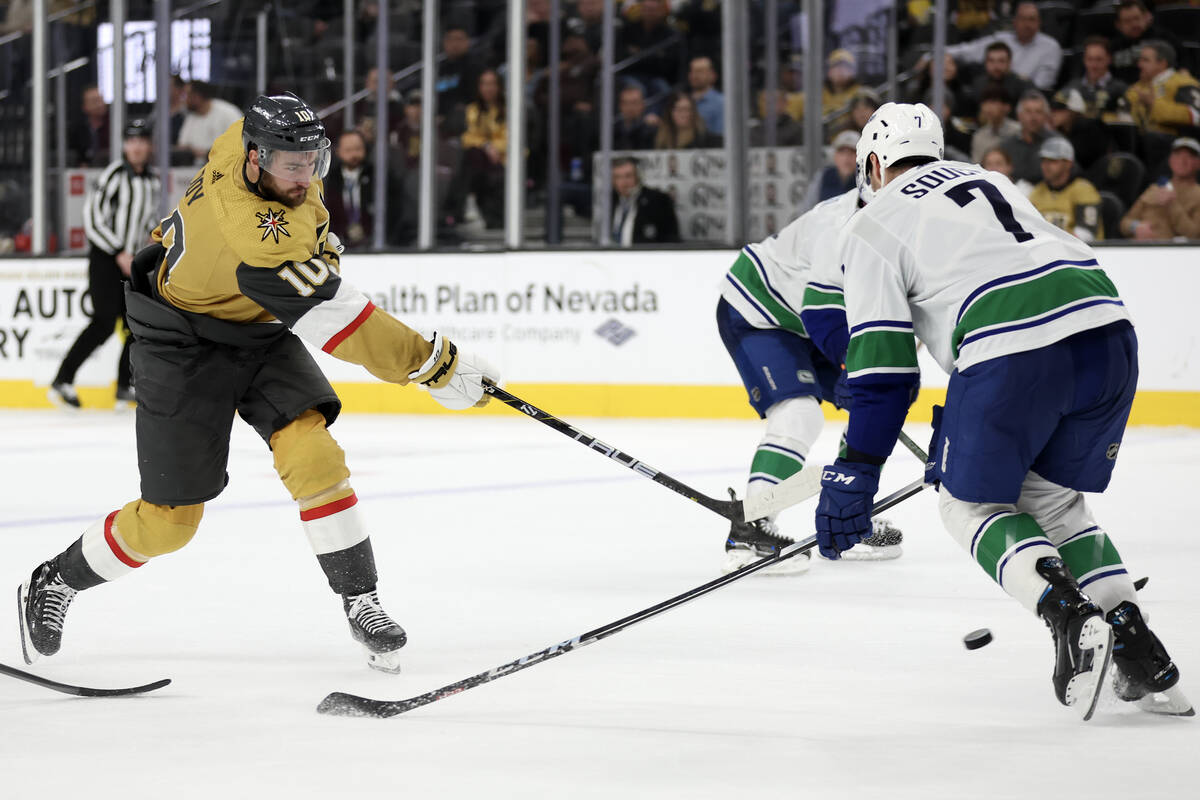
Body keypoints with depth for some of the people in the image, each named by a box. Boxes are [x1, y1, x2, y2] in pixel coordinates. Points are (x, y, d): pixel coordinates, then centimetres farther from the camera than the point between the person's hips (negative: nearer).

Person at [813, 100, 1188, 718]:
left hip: (1012, 353, -6)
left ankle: (1070, 617, -11)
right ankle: (1138, 651, 9)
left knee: (969, 502, 14)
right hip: (1108, 327, 6)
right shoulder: (993, 182, 33)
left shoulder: (872, 228, 13)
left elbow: (882, 369, 4)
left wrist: (853, 476, 7)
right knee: (1051, 498, 23)